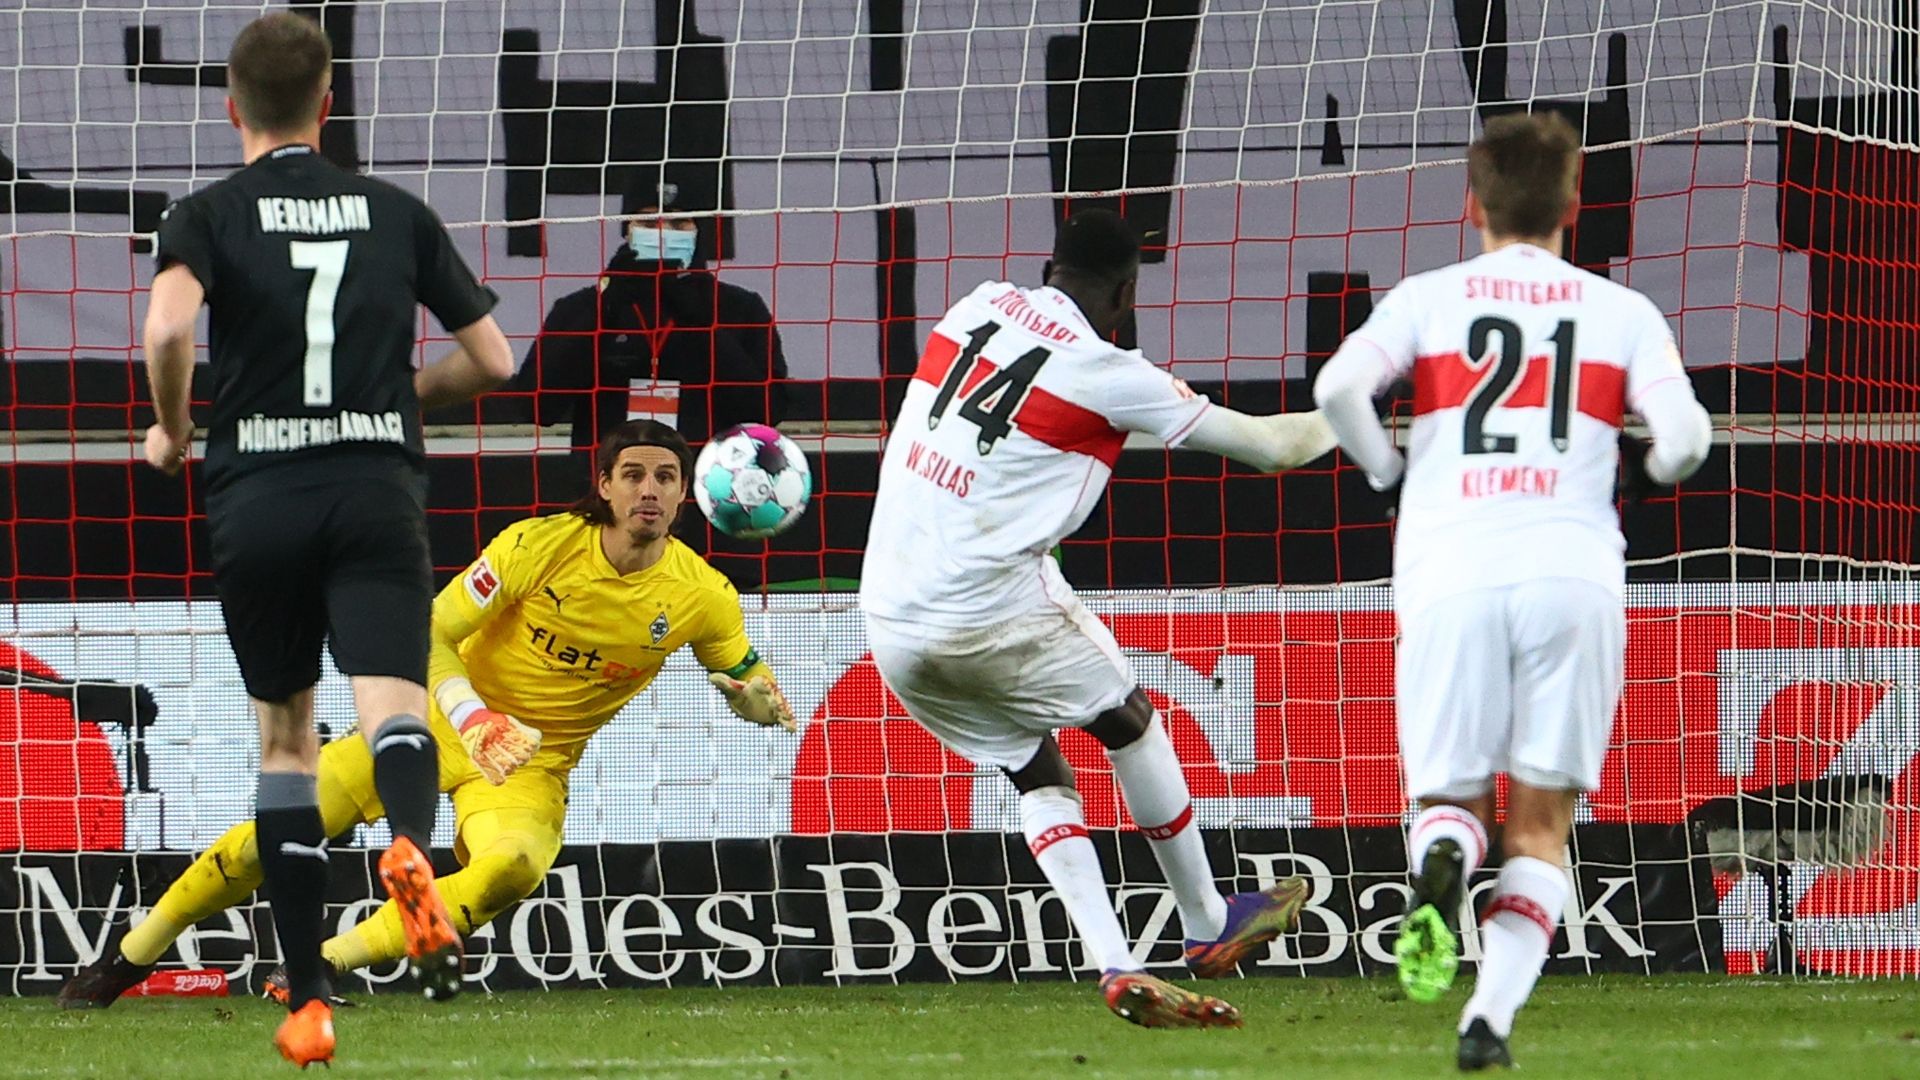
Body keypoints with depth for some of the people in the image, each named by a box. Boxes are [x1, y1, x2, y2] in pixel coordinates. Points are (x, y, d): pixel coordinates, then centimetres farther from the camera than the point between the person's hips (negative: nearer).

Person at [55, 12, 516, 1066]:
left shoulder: (211, 215, 3)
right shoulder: (398, 213, 11)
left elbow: (168, 323, -18)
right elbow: (491, 359, 13)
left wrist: (172, 429, 1)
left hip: (257, 501, 0)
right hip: (377, 485, 0)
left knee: (286, 739, 14)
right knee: (393, 706, -14)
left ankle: (307, 1002, 12)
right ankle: (410, 846, -51)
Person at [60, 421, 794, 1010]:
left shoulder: (703, 596, -9)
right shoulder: (541, 544, -14)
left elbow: (758, 697, 4)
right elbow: (431, 633, -12)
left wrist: (756, 698, -21)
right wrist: (473, 718, -29)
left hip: (537, 766, 0)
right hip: (451, 721, 0)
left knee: (514, 866, -35)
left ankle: (326, 963, -29)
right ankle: (130, 958, 12)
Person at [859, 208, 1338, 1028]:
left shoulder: (980, 306, 7)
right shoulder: (1108, 374, -7)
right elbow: (1266, 445, 2)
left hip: (889, 623, 6)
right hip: (989, 611, -6)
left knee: (1038, 775, 16)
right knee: (1130, 720, 18)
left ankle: (1117, 969, 3)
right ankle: (1206, 926, 28)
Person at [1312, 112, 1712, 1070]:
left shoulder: (1425, 299, 11)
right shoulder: (1624, 313, 12)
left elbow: (1339, 386, -5)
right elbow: (1684, 436, 0)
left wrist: (1389, 470, 14)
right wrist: (1638, 467, 23)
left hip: (1449, 574, 0)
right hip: (1574, 572, 0)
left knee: (1452, 798, 11)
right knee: (1541, 825, 9)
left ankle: (1439, 862, -25)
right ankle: (1491, 1016, -10)